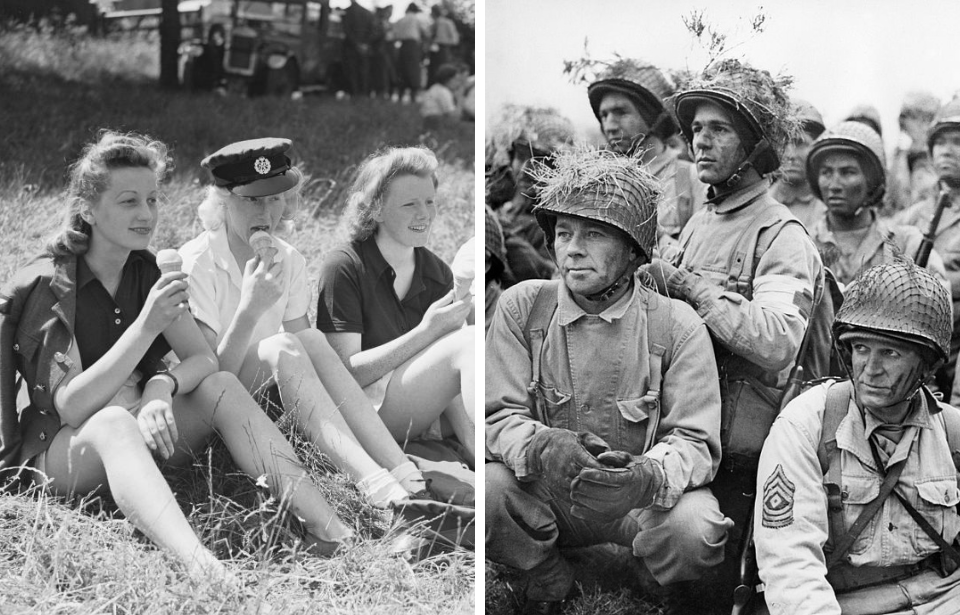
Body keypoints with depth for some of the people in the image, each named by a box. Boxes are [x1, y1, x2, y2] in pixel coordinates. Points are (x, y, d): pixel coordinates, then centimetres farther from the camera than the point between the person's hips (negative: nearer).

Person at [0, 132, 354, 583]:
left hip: (141, 432, 6)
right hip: (55, 448, -6)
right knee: (113, 422, -38)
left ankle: (327, 528, -32)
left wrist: (162, 386, -28)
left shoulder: (146, 273, 4)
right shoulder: (46, 286, -16)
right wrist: (145, 328, -34)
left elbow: (203, 359, -5)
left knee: (221, 387, -17)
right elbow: (70, 406, -26)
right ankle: (198, 564, -65)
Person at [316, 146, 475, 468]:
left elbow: (446, 376, 4)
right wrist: (427, 331, -23)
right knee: (469, 340, -29)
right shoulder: (343, 268, -7)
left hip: (426, 413, 7)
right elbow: (346, 372, -16)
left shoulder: (437, 273, 11)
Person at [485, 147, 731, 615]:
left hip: (643, 501, -1)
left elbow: (694, 440, -14)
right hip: (545, 497, 2)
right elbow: (498, 417, -7)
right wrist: (543, 448, -32)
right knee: (487, 491, -29)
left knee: (694, 528, -33)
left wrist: (649, 476, -38)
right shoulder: (522, 307, -4)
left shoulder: (676, 326, -9)